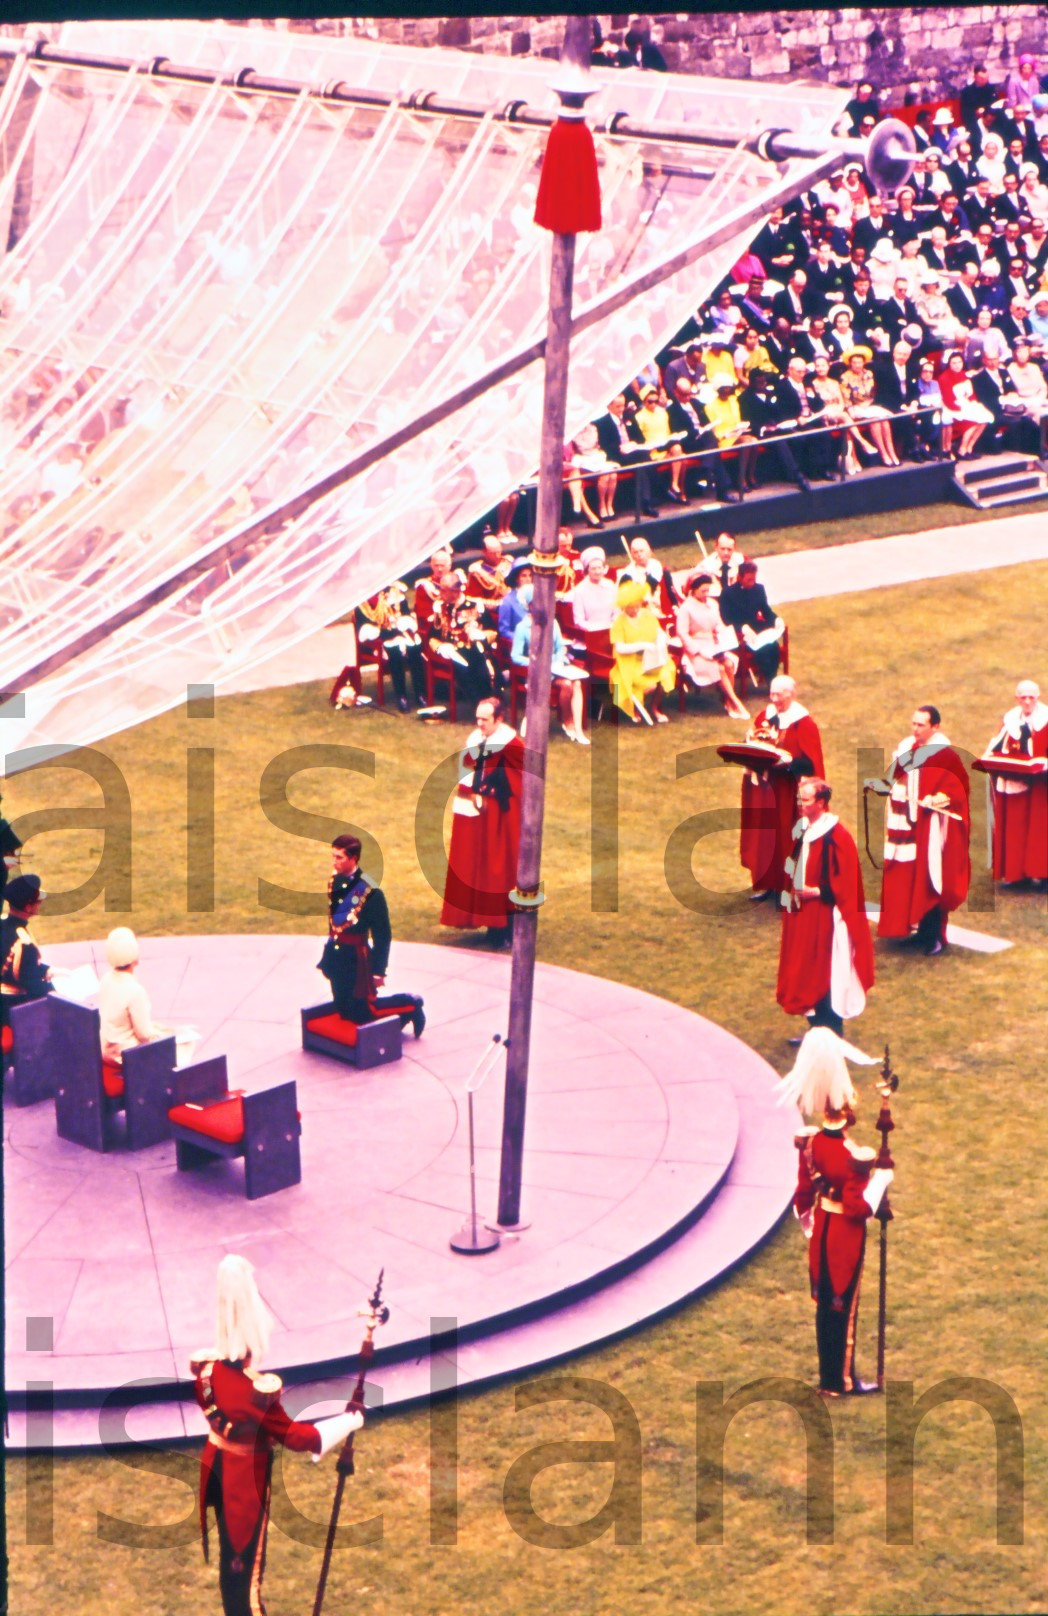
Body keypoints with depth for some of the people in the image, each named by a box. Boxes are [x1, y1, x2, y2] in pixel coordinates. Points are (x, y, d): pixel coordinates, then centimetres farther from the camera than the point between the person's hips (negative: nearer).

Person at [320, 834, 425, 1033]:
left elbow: (383, 935, -15)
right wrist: (329, 958, 18)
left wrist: (379, 972, -12)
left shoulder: (370, 892, -20)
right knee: (345, 1012, 17)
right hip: (336, 959, 7)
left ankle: (410, 1005, 21)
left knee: (362, 1015, 1)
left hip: (357, 961, -7)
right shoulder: (335, 882, 1)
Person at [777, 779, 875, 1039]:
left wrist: (817, 891, -20)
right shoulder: (804, 829, 8)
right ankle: (817, 1029, 23)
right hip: (804, 913, 9)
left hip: (825, 915, -9)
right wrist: (792, 887, 9)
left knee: (826, 975, -3)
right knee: (807, 971, 13)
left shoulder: (836, 836, -17)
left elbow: (845, 881, -18)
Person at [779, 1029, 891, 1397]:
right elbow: (858, 1207, -23)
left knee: (825, 1302, 16)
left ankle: (828, 1377, 26)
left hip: (821, 1232, 6)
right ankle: (843, 1381, 18)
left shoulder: (810, 1142, -6)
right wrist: (880, 1180, -11)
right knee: (845, 1305, 7)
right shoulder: (854, 1156, -27)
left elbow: (803, 1194, 4)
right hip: (846, 1237, -6)